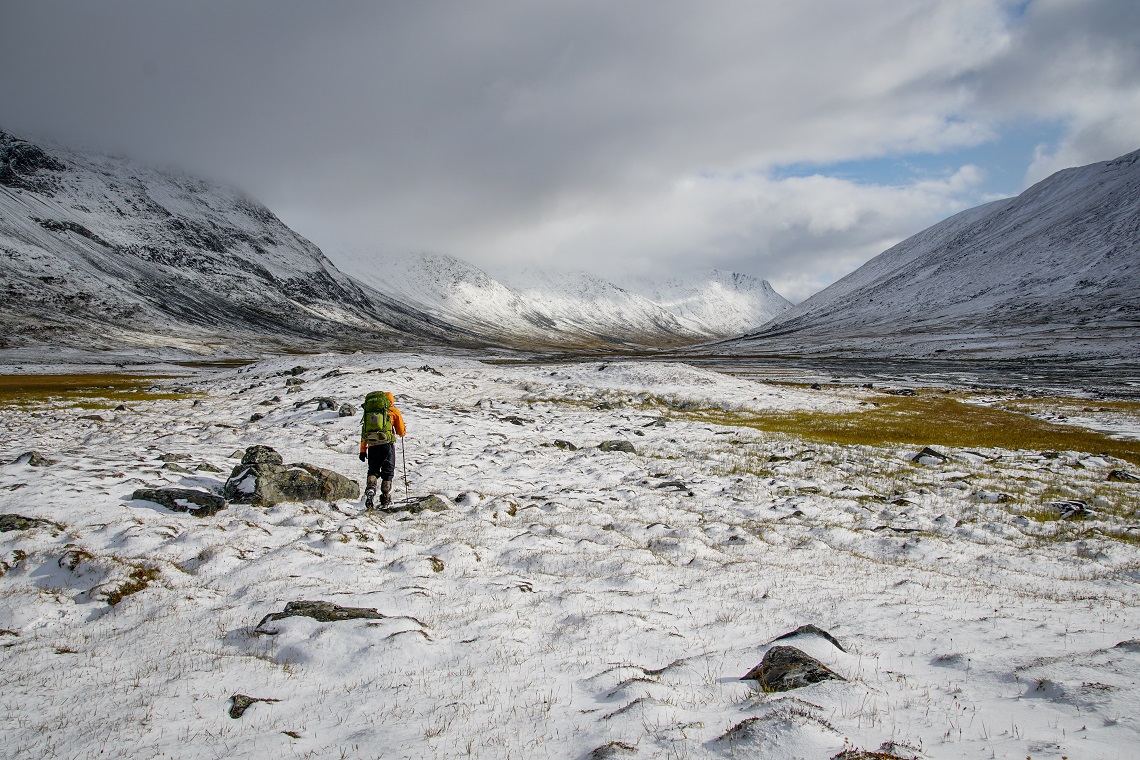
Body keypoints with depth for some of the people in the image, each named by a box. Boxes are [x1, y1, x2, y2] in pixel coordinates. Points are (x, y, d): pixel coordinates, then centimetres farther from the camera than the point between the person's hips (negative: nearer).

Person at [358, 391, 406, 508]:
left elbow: (364, 432, 15)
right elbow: (401, 432, 10)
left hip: (372, 446, 2)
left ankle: (371, 487, -13)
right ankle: (385, 497, 4)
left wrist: (363, 450, 17)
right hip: (387, 444, -2)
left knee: (373, 470, 14)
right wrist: (403, 431, 34)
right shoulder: (393, 411, 8)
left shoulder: (369, 412, 18)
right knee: (388, 472, 9)